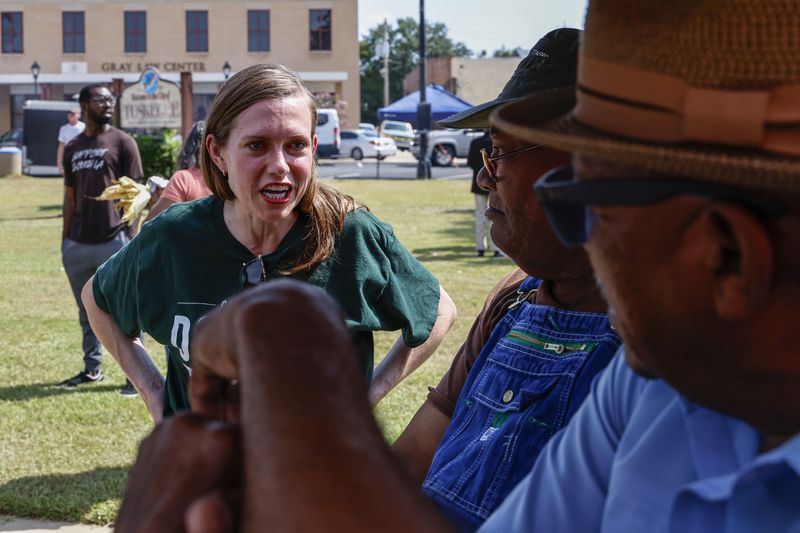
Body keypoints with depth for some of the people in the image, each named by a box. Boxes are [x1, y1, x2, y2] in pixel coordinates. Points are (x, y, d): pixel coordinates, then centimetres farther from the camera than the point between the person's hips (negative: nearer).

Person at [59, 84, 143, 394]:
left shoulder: (123, 143, -1)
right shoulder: (73, 148, 12)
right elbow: (70, 196, 16)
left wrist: (133, 237, -12)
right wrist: (65, 239, 12)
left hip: (113, 241, -5)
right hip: (78, 243, 5)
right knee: (87, 312, 14)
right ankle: (92, 369, 25)